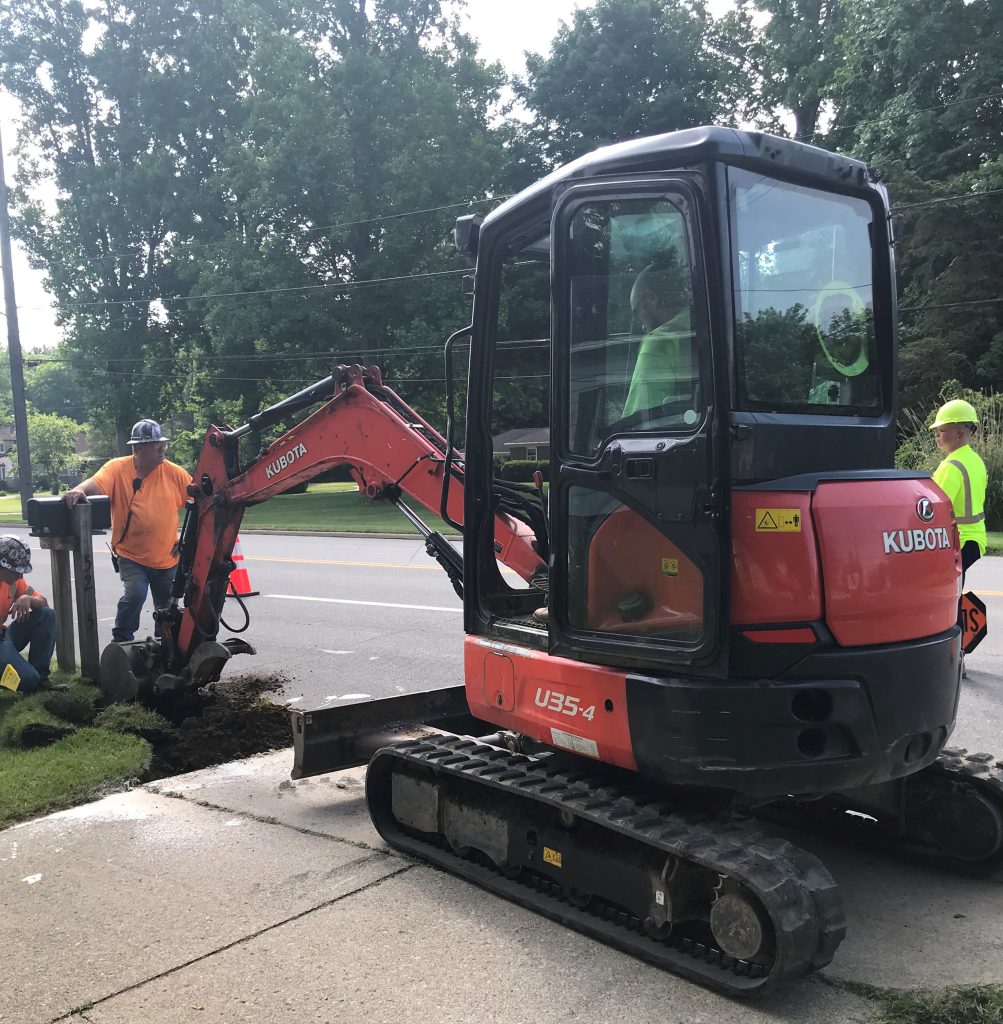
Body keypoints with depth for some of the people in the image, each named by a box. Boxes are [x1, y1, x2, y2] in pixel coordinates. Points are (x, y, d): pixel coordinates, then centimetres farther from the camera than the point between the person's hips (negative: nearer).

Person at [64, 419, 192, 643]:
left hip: (167, 558, 3)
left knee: (167, 611, 15)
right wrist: (79, 490, -46)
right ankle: (120, 643, -5)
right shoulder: (118, 468, -8)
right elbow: (96, 483, -23)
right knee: (135, 594, -25)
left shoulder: (173, 472, -3)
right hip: (131, 555, -3)